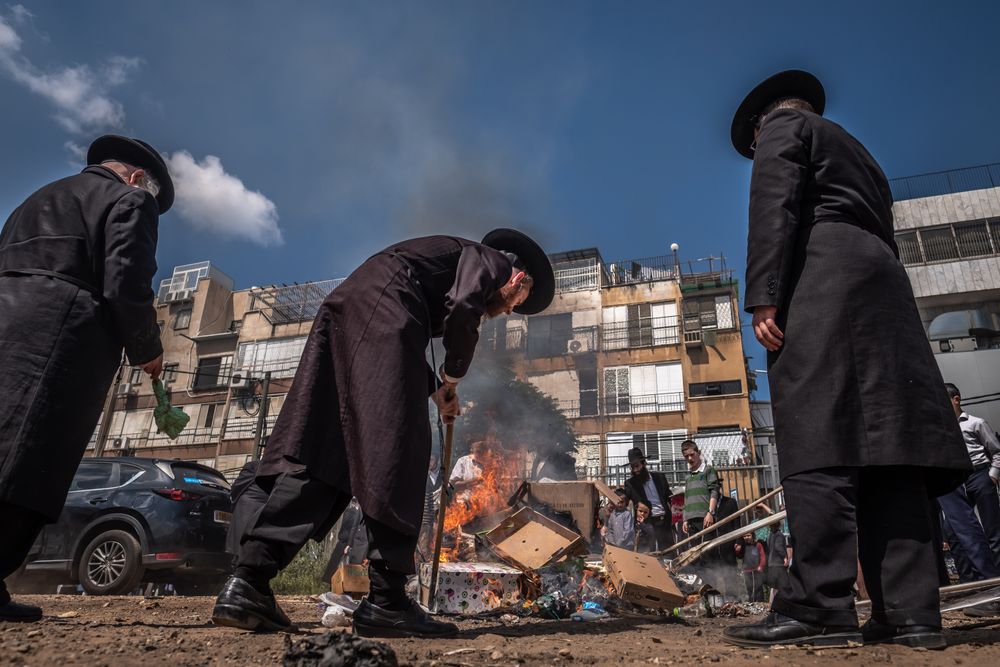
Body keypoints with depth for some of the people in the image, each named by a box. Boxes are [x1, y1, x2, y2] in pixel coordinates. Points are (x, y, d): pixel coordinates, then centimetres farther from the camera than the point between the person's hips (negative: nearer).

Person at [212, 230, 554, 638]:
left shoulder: (451, 256, 38)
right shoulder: (488, 258, 13)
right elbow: (463, 308, -9)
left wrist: (436, 388, 26)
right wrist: (451, 379, 4)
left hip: (341, 308, 9)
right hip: (381, 309, -9)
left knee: (315, 451, 1)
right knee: (394, 454, -9)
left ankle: (247, 582, -6)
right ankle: (386, 602, -6)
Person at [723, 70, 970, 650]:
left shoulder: (782, 126, 14)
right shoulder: (857, 151, 37)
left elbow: (775, 208, -5)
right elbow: (881, 230, 27)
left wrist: (764, 297, -15)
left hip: (821, 281, -8)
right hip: (883, 286, 8)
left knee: (819, 442, -16)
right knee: (882, 448, -1)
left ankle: (819, 607, -20)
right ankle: (910, 612, -4)